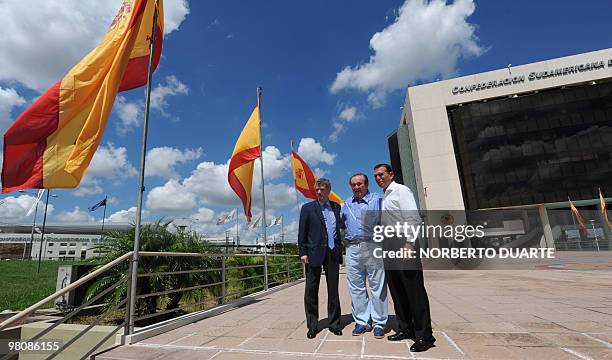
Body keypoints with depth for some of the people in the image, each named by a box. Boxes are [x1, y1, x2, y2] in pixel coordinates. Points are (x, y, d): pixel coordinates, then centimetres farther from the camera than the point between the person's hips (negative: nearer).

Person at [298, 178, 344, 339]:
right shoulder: (308, 208, 2)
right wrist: (303, 252, -8)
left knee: (333, 289, 11)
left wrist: (339, 249, 2)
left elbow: (340, 226, 12)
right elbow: (302, 232, -1)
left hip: (333, 253, 3)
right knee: (311, 291, 5)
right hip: (315, 253, -2)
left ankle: (334, 323, 25)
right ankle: (312, 325, 19)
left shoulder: (336, 207, 10)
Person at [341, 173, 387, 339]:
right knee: (356, 287, 8)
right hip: (353, 249, 4)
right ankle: (362, 322, 20)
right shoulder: (346, 204, 16)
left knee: (378, 286, 2)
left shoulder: (377, 200, 3)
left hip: (373, 247, -4)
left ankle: (379, 323, 14)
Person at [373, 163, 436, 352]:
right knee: (397, 292, 13)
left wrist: (409, 244, -22)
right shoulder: (382, 197, 17)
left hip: (404, 247, -8)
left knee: (415, 292, -3)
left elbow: (413, 218, -16)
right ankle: (405, 329, 26)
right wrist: (383, 246, 14)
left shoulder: (401, 191, -6)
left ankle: (424, 335, 8)